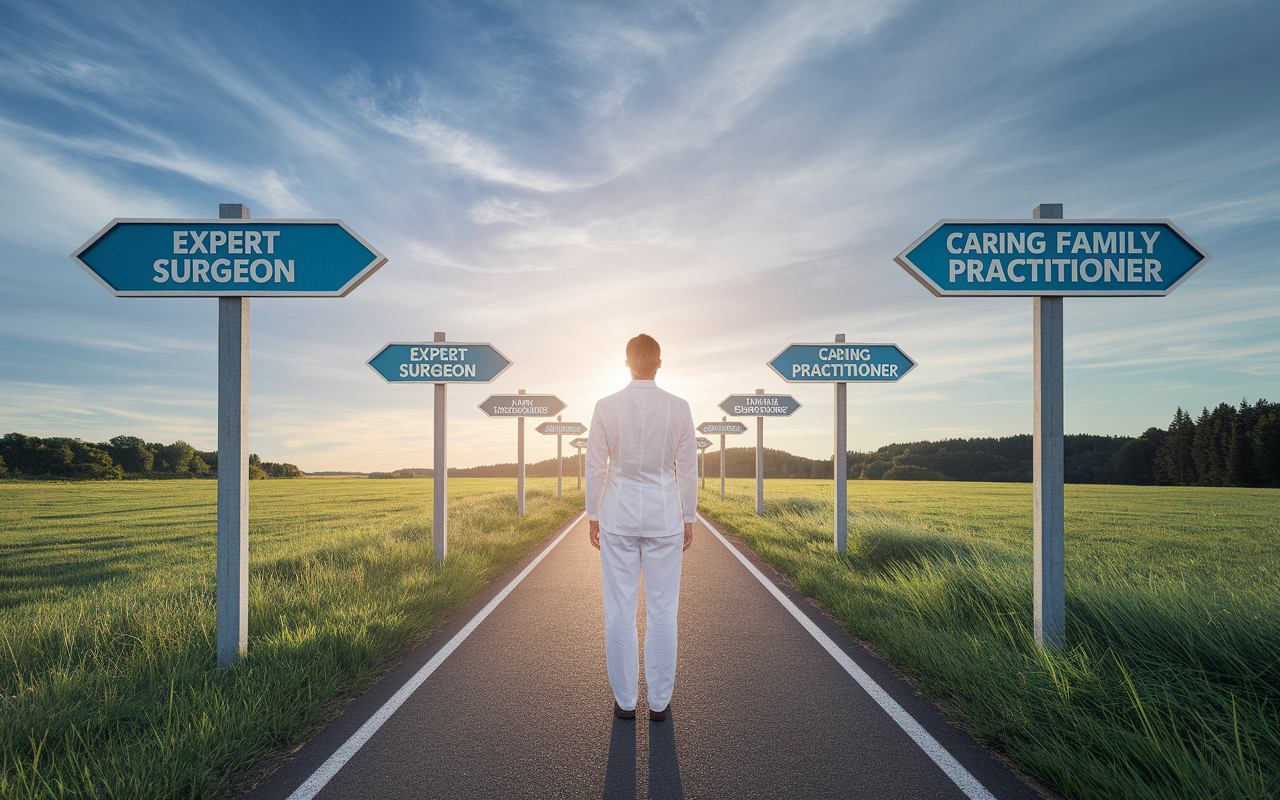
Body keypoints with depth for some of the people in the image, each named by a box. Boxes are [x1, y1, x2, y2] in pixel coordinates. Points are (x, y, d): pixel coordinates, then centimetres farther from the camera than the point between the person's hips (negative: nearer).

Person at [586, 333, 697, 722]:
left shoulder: (606, 407, -7)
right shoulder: (679, 408, -6)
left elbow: (595, 466, -3)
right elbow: (688, 469, -3)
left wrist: (593, 516, 7)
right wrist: (688, 520, 7)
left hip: (618, 517, 0)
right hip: (664, 518, 0)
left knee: (620, 610, 9)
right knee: (662, 611, 10)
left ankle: (625, 701, 20)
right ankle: (659, 702, 19)